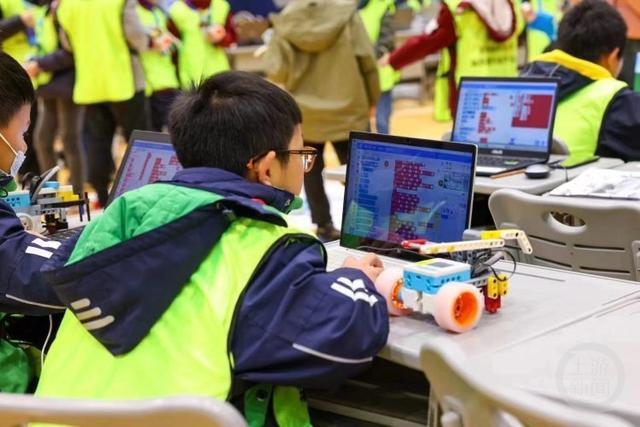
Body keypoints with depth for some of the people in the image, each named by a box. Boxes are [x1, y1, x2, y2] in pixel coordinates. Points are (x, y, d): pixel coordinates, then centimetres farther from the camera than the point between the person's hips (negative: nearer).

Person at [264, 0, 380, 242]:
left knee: (311, 172, 14)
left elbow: (275, 70, -7)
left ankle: (323, 227, 17)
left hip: (303, 112, 1)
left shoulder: (286, 20, -5)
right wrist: (372, 98, 6)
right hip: (347, 108, -1)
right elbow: (366, 58, -8)